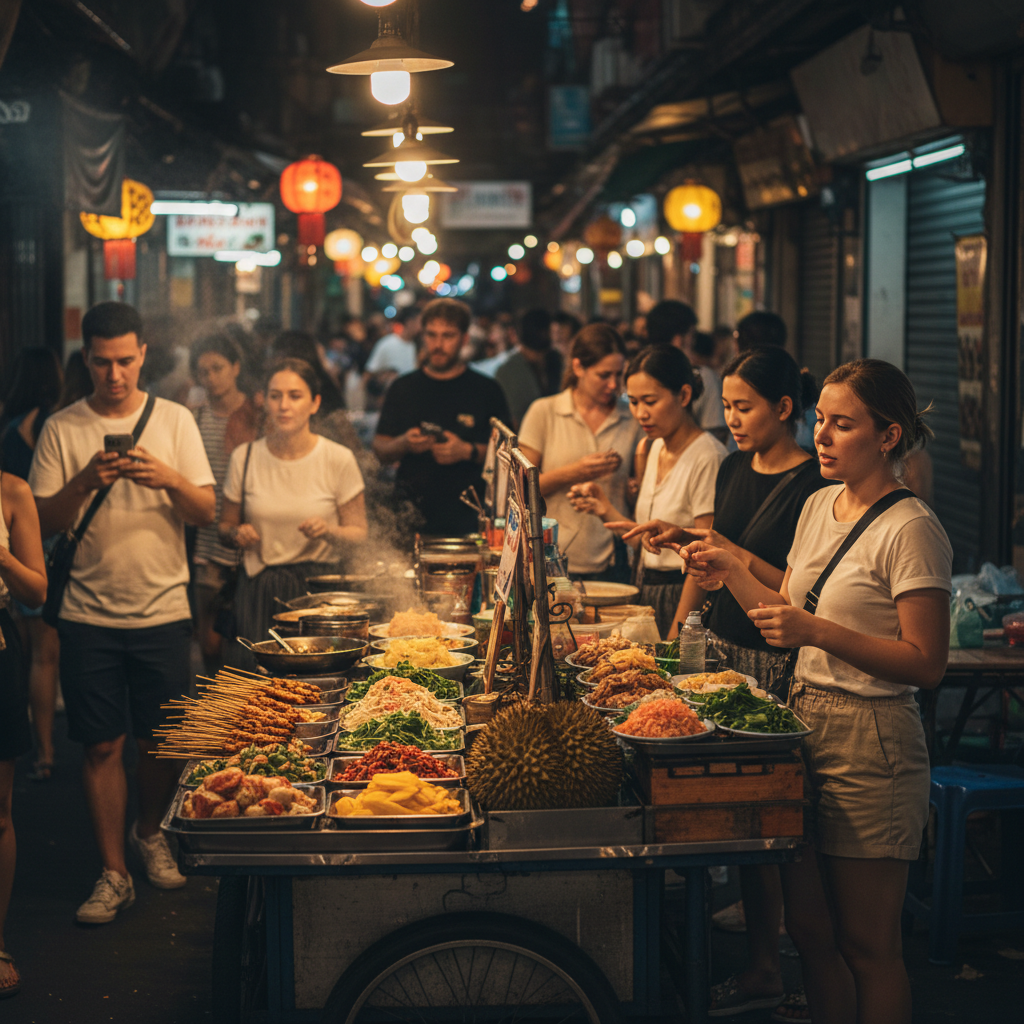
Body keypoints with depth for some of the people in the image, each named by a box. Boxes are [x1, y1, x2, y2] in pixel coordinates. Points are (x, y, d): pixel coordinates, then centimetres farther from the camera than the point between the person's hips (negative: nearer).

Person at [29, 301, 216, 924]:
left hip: (163, 610, 1)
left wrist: (171, 479, -20)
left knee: (165, 742, 7)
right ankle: (114, 875, 12)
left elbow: (207, 512, 0)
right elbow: (47, 521, -1)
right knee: (103, 746, 1)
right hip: (90, 612, 0)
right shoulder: (63, 429, 2)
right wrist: (85, 483, -19)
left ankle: (150, 833, 34)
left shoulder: (174, 420, 3)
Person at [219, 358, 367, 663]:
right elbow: (225, 525, 15)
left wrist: (330, 531, -17)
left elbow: (359, 532, 3)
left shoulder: (338, 459, -4)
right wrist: (238, 533, -7)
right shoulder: (245, 457, 2)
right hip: (259, 590, 2)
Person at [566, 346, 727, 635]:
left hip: (685, 599, -7)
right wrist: (606, 510, 2)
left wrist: (676, 634, -18)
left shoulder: (707, 456, -15)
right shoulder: (654, 449, 11)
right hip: (649, 594, 7)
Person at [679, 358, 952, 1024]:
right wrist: (729, 570, 3)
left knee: (867, 945, 2)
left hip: (870, 744, -8)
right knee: (809, 928, 13)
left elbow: (926, 665, -17)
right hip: (806, 721, 8)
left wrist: (818, 632, -24)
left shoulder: (912, 531, -13)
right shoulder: (820, 505, 11)